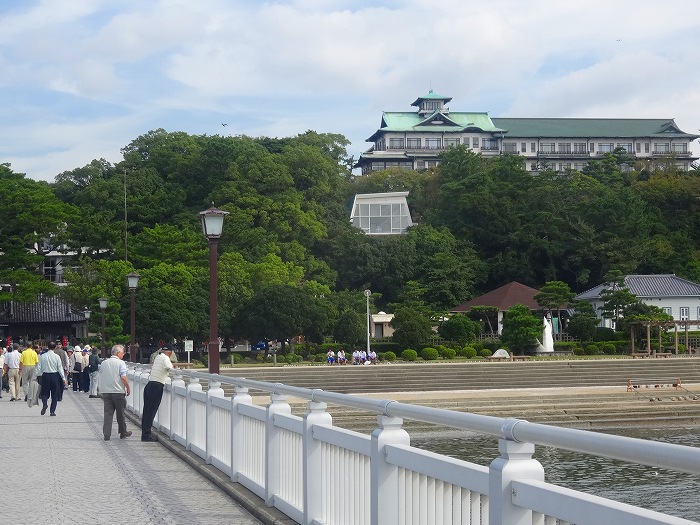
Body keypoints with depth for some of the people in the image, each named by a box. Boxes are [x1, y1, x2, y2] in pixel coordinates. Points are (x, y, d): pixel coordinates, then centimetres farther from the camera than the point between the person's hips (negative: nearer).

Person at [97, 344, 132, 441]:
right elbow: (123, 377, -17)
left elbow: (99, 377, 15)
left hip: (105, 392, 4)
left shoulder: (103, 363, 10)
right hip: (118, 391, -4)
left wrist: (101, 390, 24)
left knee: (108, 413, 3)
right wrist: (128, 388, -6)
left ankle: (106, 434, -4)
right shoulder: (120, 363, -8)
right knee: (120, 413, 10)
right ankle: (123, 432, 21)